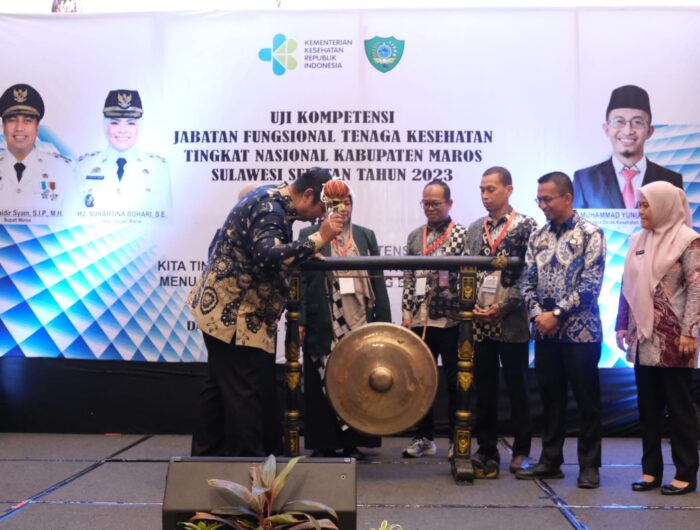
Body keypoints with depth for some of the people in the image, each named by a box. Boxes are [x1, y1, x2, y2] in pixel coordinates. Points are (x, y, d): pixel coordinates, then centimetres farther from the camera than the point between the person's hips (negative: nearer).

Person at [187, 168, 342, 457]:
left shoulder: (272, 197, 11)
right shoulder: (270, 207, -19)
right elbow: (269, 257, -34)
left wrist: (306, 254, 9)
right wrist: (318, 239, -33)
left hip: (223, 308, 11)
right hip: (235, 314, -11)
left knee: (220, 387, 17)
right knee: (246, 393, -4)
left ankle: (208, 455, 27)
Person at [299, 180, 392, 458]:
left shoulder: (366, 235, 13)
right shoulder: (309, 234, 5)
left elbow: (378, 281, 10)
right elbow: (301, 280, 0)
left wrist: (384, 322, 4)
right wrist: (300, 320, -9)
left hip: (360, 324, 2)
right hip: (323, 325, -2)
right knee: (324, 384, 4)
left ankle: (352, 442, 17)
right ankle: (323, 443, 14)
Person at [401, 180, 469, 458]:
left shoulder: (462, 234, -1)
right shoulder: (415, 236, 12)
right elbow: (409, 278, 12)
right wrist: (407, 313, 5)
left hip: (451, 319, -4)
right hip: (420, 319, 4)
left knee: (455, 381, 3)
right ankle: (424, 436, 21)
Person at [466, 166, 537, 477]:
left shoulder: (525, 226, -2)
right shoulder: (474, 229, 13)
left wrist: (503, 307, -13)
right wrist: (471, 305, 0)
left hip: (512, 323, -4)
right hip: (479, 323, 4)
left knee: (517, 388, 6)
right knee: (484, 389, 9)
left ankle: (521, 451, 19)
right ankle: (486, 450, 19)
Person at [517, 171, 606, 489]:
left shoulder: (590, 234, -6)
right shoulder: (537, 237, 10)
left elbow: (590, 285, -14)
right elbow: (528, 281, 8)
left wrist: (557, 314, -15)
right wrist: (537, 314, -8)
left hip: (580, 331, -5)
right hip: (545, 332, 5)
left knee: (587, 399, 4)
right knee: (550, 397, 12)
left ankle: (589, 465, 14)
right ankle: (550, 461, 22)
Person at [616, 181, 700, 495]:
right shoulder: (638, 240, 11)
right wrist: (622, 325, 10)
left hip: (672, 339, -5)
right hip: (644, 338, 6)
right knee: (648, 407, 9)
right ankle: (651, 469, 18)